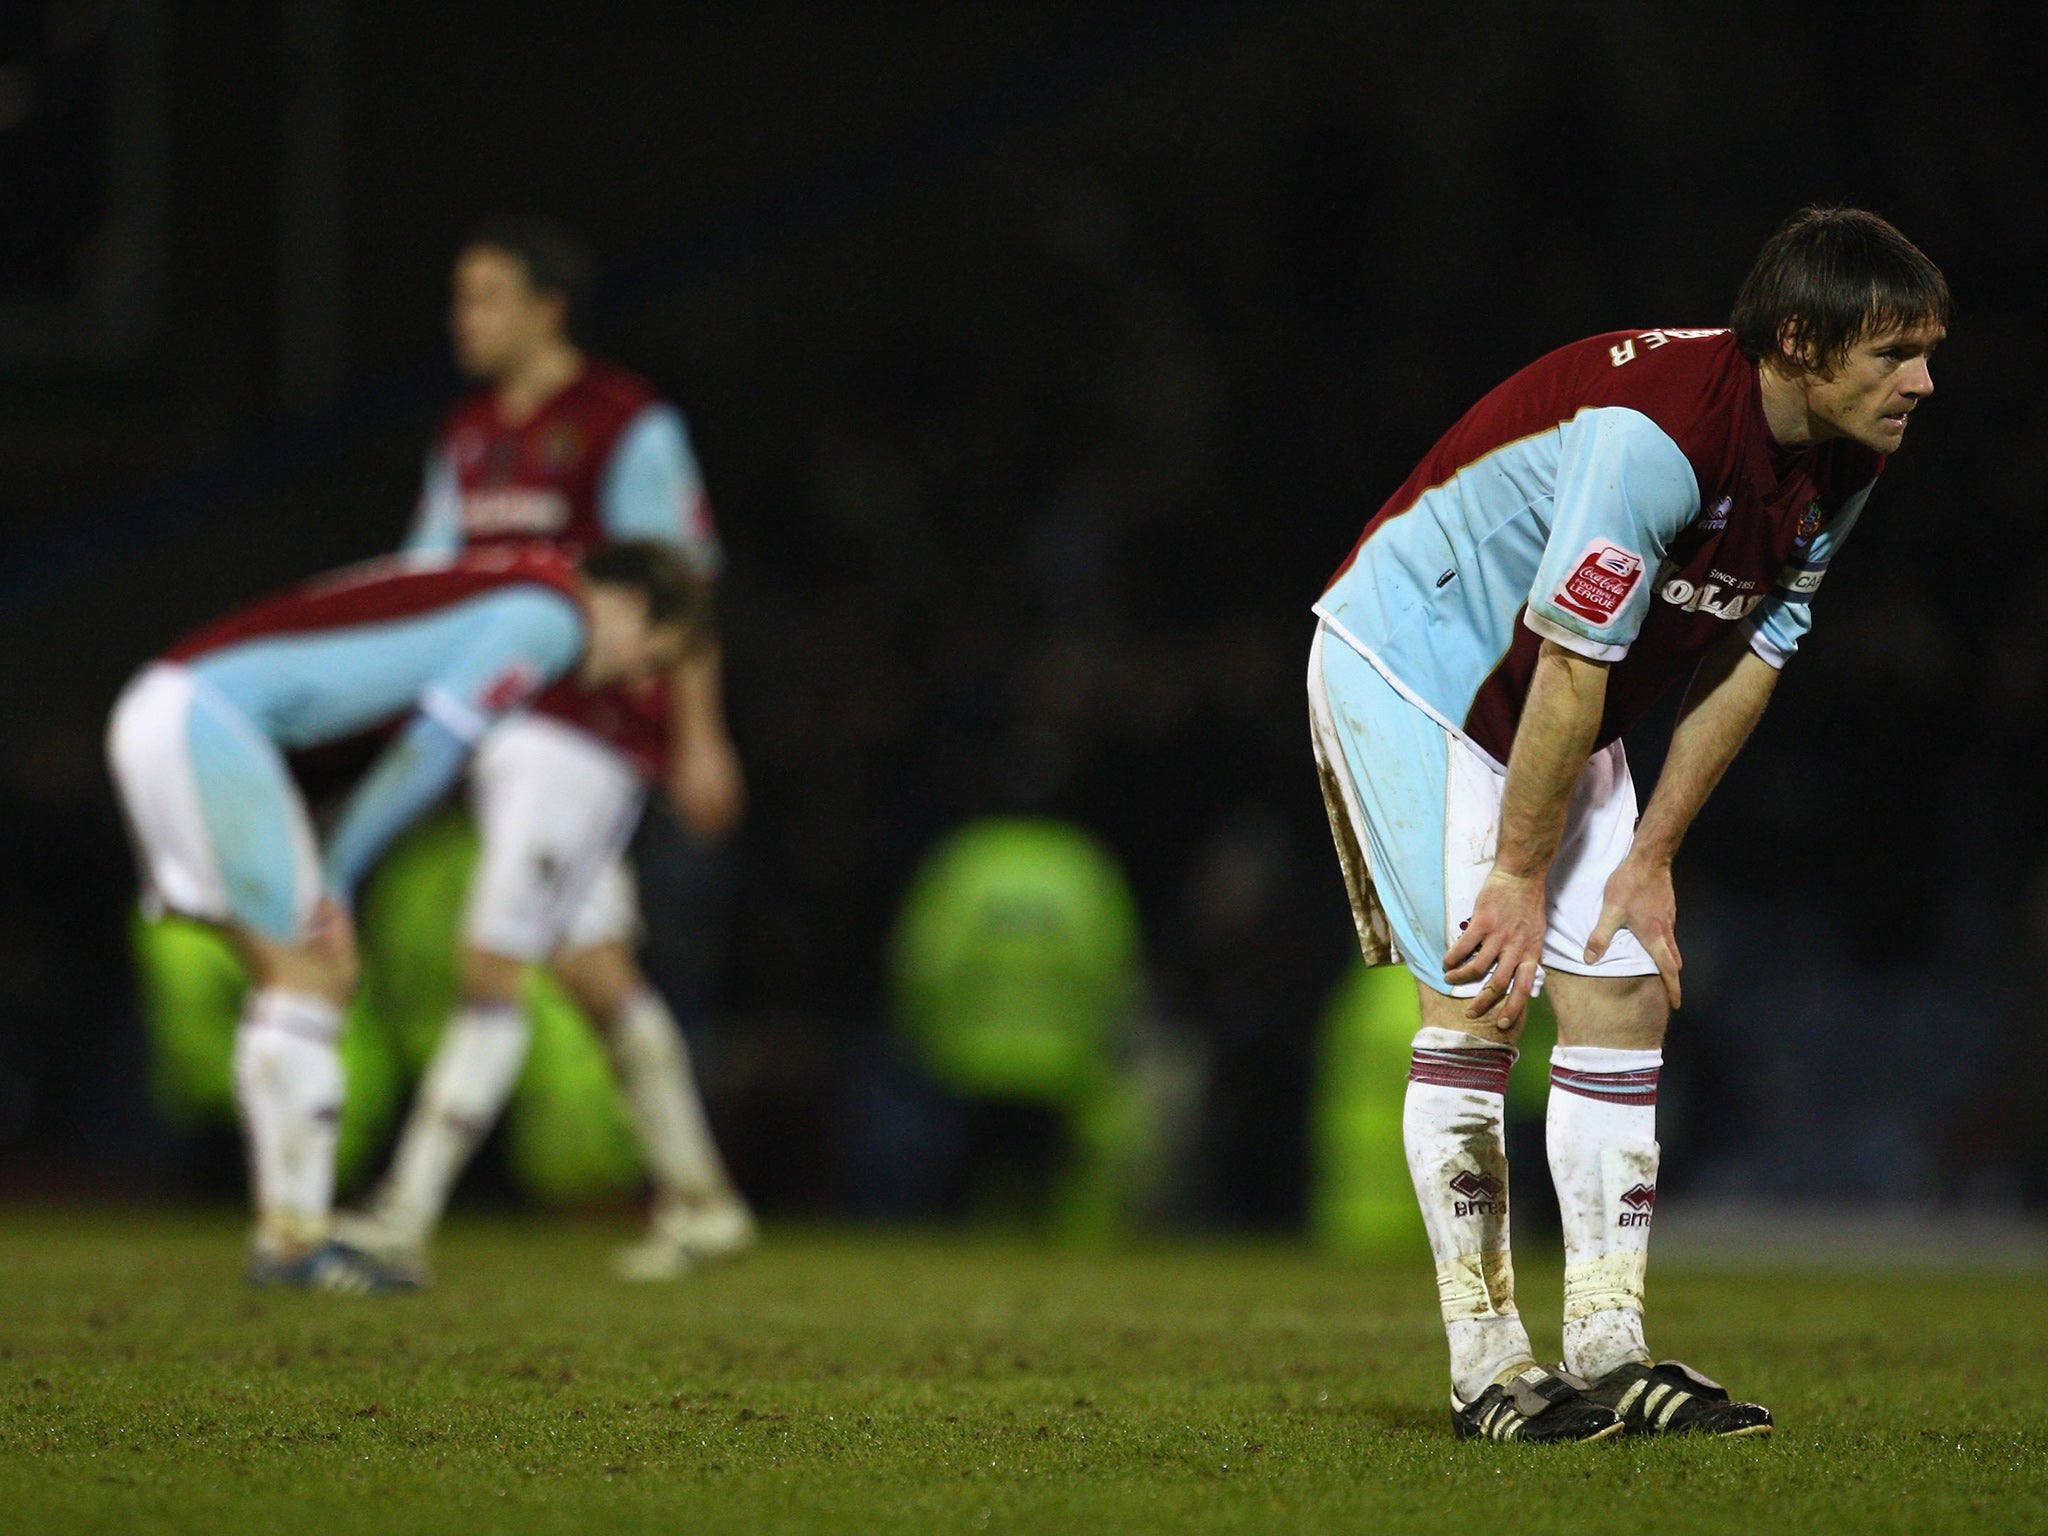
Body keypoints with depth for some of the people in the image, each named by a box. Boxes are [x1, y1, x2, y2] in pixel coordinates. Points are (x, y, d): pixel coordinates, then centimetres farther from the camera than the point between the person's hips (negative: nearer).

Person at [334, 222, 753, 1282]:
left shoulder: (626, 427, -8)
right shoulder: (469, 439, 15)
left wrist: (699, 739, -11)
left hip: (587, 733, -8)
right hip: (503, 733, 8)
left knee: (492, 971, -13)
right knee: (596, 972, 12)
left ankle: (406, 1218, -17)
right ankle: (697, 1198, 22)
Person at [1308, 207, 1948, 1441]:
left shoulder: (1840, 467, -8)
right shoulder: (1656, 432, -34)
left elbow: (1747, 662, 1)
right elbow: (1569, 669, -28)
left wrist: (1651, 858, -2)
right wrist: (1519, 874, -21)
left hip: (1557, 712, 8)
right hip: (1411, 669, -8)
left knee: (1626, 995, -1)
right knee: (1478, 1002, -12)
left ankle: (1610, 1354, 1)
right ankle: (1487, 1368, -7)